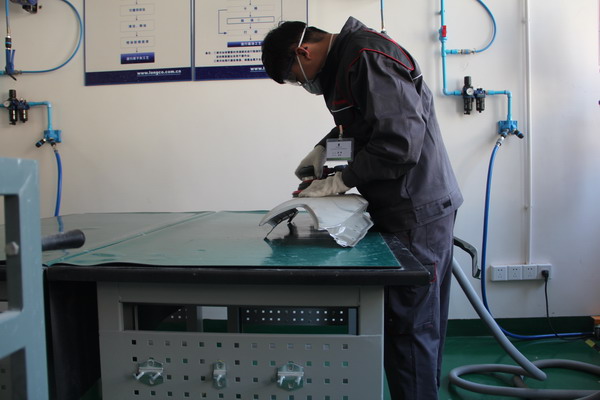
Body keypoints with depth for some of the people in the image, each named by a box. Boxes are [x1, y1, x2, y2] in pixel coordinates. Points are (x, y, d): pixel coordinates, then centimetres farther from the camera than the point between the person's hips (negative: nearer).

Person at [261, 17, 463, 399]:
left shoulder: (369, 57, -16)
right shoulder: (347, 58, 15)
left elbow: (399, 142, -23)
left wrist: (344, 180, -12)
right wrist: (324, 148, 15)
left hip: (417, 212, -10)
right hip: (412, 206, 10)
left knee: (410, 326, -2)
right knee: (423, 321, 18)